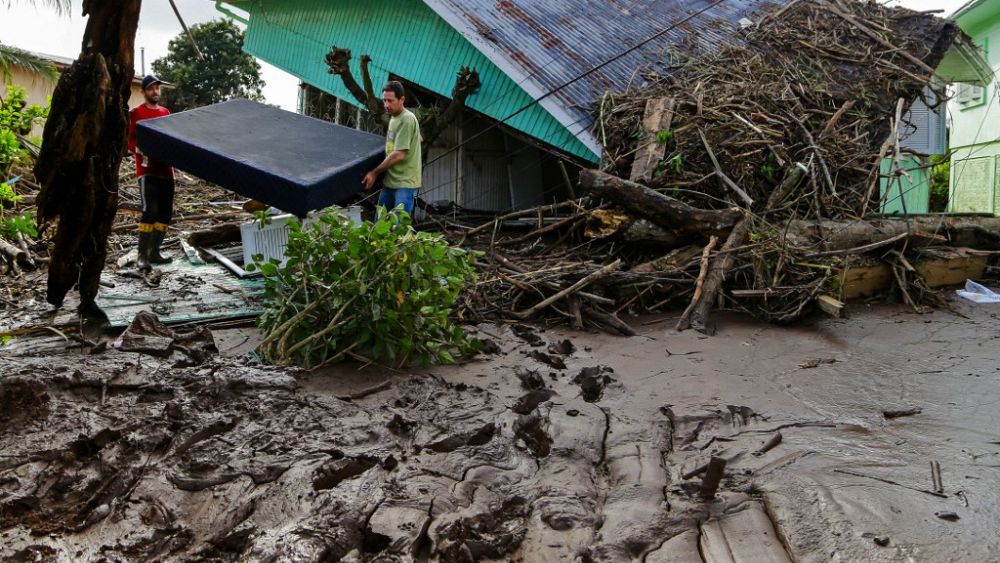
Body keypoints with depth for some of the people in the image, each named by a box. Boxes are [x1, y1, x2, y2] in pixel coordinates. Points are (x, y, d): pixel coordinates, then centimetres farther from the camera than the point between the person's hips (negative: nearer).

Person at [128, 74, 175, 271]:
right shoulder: (136, 113, 0)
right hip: (147, 169, -6)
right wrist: (142, 151, -21)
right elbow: (129, 140, -4)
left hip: (166, 169, 7)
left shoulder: (165, 112, 18)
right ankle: (142, 256, -15)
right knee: (150, 210, -17)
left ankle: (154, 252, 14)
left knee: (165, 212, 6)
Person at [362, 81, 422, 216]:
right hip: (390, 180, 9)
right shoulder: (393, 118, 14)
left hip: (405, 182, -9)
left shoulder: (407, 120, -15)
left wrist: (374, 173, -12)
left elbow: (399, 154, -20)